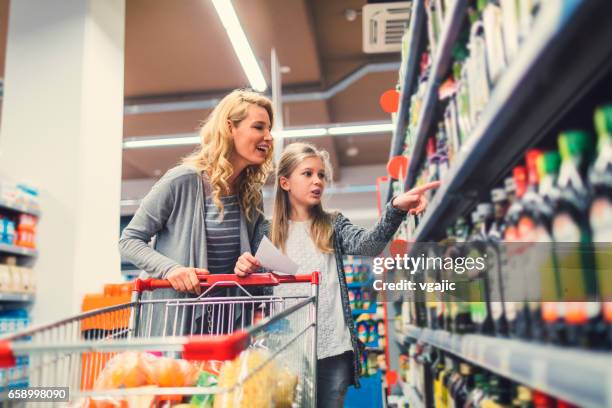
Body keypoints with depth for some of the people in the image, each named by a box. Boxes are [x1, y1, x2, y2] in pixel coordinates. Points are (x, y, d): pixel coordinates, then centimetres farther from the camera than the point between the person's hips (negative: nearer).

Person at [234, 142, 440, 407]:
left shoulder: (334, 226, 4)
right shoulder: (269, 234, 4)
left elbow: (368, 244, -17)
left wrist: (395, 209, -35)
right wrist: (246, 272, -16)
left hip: (333, 349, 0)